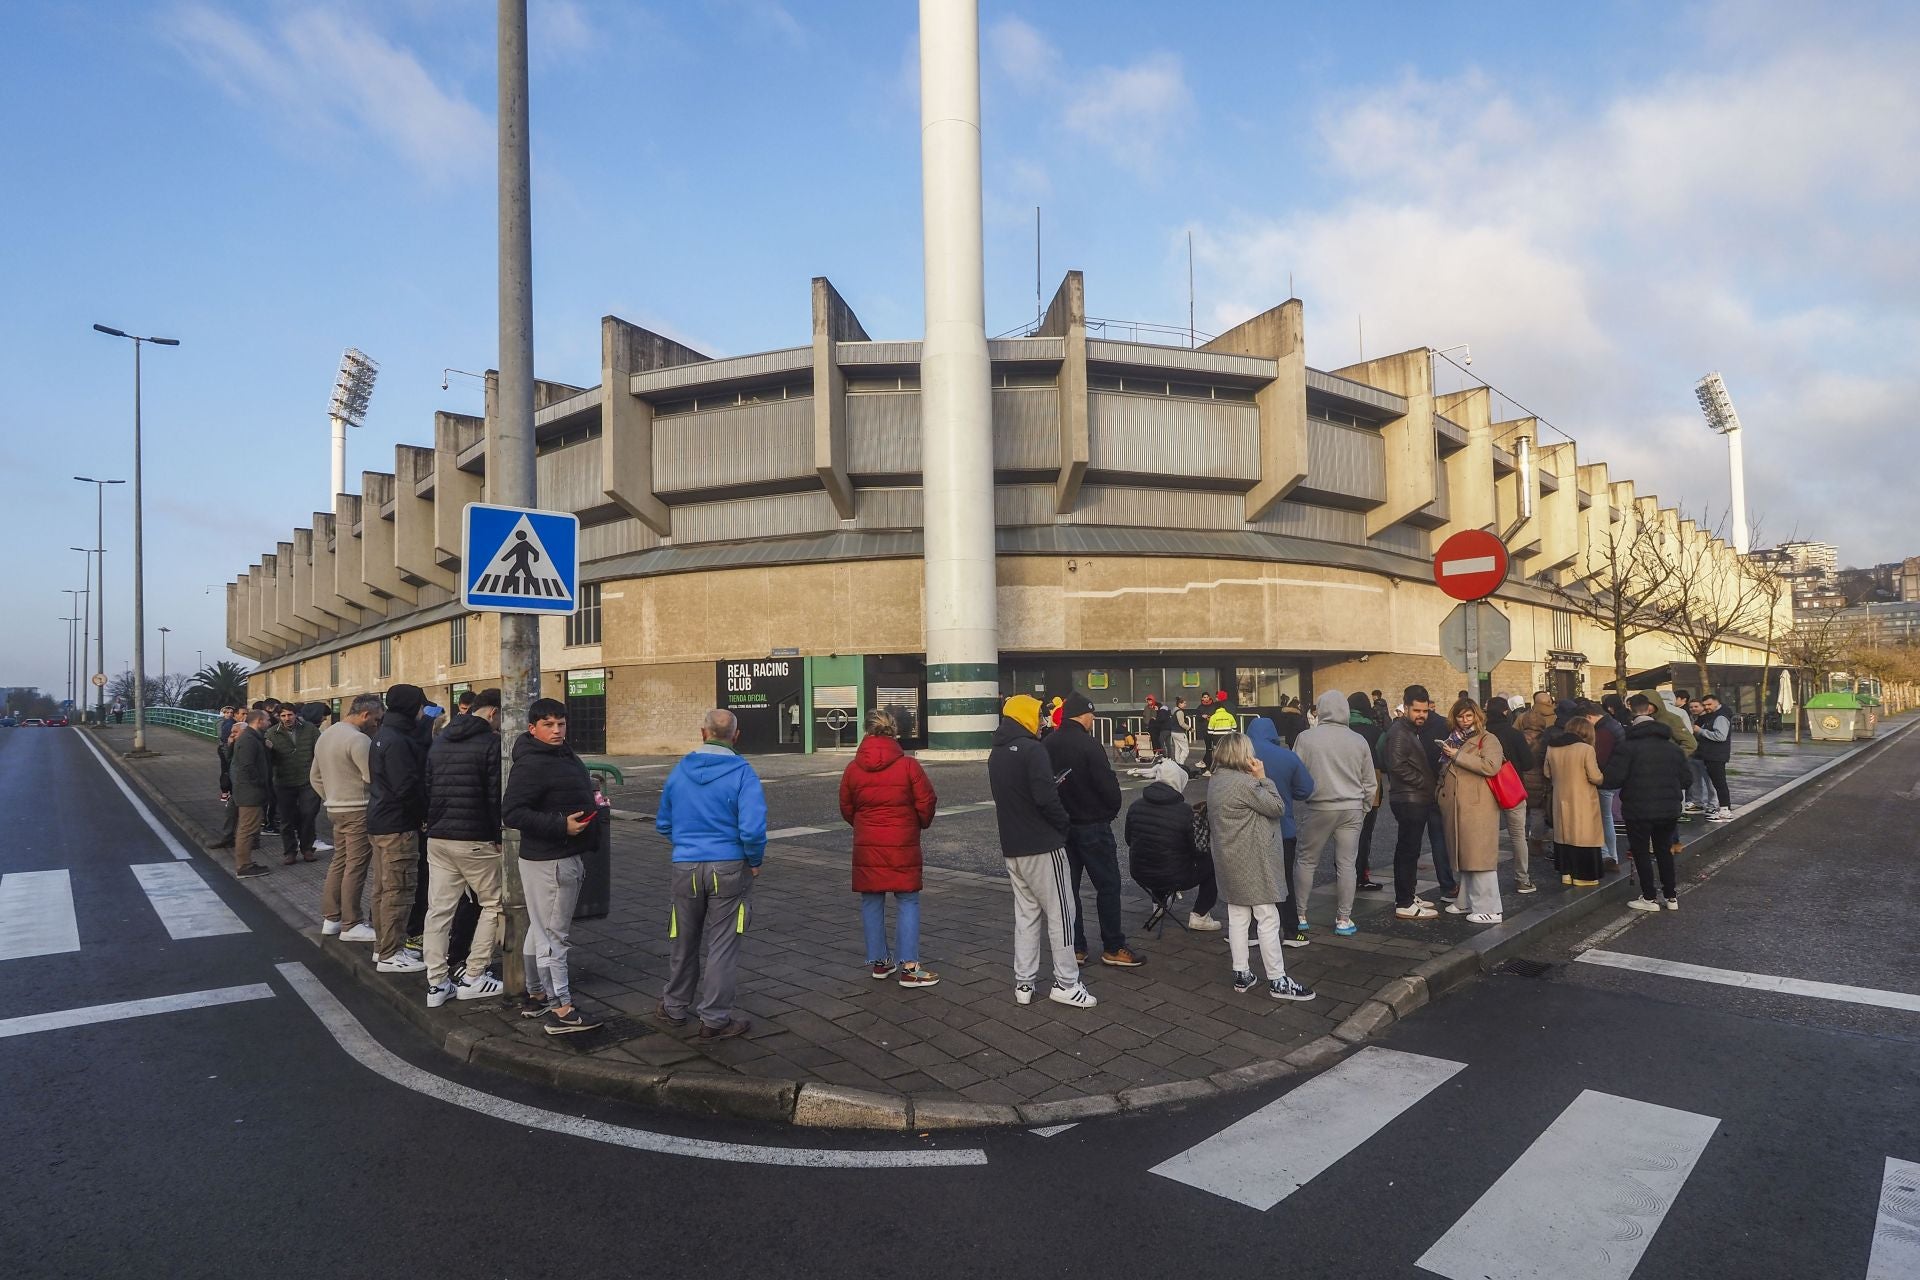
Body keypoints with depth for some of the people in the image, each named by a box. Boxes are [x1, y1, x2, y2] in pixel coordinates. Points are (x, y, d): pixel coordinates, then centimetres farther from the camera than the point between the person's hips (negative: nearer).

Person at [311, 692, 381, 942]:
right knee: (355, 868, -3)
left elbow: (315, 777, 19)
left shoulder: (325, 735, 13)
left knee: (338, 862, 17)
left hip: (335, 809, 9)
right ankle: (351, 925, 3)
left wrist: (331, 799, 21)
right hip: (358, 811, -9)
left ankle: (331, 917, 24)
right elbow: (374, 777, -22)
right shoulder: (358, 739, -19)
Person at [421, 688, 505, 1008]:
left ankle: (436, 983, 11)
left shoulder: (439, 742, 13)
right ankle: (473, 978, 9)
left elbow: (427, 789, 16)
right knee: (493, 904, 8)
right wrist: (499, 835, -5)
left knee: (439, 909, 9)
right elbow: (496, 797, -14)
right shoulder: (491, 743, -12)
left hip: (437, 838, 7)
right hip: (475, 840, -7)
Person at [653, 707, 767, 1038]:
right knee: (722, 945, 6)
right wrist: (755, 861, -5)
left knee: (684, 940, 20)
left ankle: (675, 1006, 36)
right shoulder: (741, 773, -13)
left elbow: (663, 823, 13)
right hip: (729, 868, -4)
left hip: (686, 867, 4)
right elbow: (752, 828, -22)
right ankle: (714, 1018, 13)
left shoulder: (679, 770, 3)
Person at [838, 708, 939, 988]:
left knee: (871, 902, 13)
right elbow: (926, 803, -6)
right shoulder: (908, 765, -10)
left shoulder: (853, 768, -1)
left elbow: (846, 808, 7)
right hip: (902, 846, -3)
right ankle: (909, 967, 3)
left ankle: (878, 962, 21)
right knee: (908, 902, 5)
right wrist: (921, 824, 15)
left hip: (866, 846, 3)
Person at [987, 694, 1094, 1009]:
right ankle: (1066, 984, 6)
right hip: (1042, 845, -8)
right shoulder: (1032, 749, -15)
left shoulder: (996, 754, 12)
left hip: (1012, 847, 8)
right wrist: (1064, 824, -7)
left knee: (1025, 915, 13)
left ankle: (1023, 983, 15)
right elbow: (1046, 797, -21)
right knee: (1059, 913, 1)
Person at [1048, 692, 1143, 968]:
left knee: (1068, 887, 11)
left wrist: (1061, 814, 13)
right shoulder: (1088, 744, -18)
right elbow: (1108, 784, -18)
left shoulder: (1049, 745, 2)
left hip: (1062, 825, 7)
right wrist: (1113, 809, 1)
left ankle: (1074, 947, 17)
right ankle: (1113, 948, 10)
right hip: (1092, 825, -7)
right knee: (1108, 885, 4)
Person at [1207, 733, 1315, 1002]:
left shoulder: (1216, 781, 7)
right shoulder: (1244, 783, -21)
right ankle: (1277, 981, 7)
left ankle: (1242, 975, 20)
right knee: (1268, 920, 0)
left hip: (1230, 861, 9)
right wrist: (1262, 777, -8)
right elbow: (1277, 807, -13)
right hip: (1251, 861, -9)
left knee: (1237, 918, 13)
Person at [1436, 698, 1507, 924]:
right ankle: (1468, 901, 22)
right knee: (1464, 855, 13)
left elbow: (1491, 766, -21)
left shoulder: (1487, 739, -3)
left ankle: (1489, 909, -2)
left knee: (1480, 856, -7)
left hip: (1479, 807, -7)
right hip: (1456, 807, 7)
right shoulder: (1454, 740, 18)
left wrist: (1457, 756, -16)